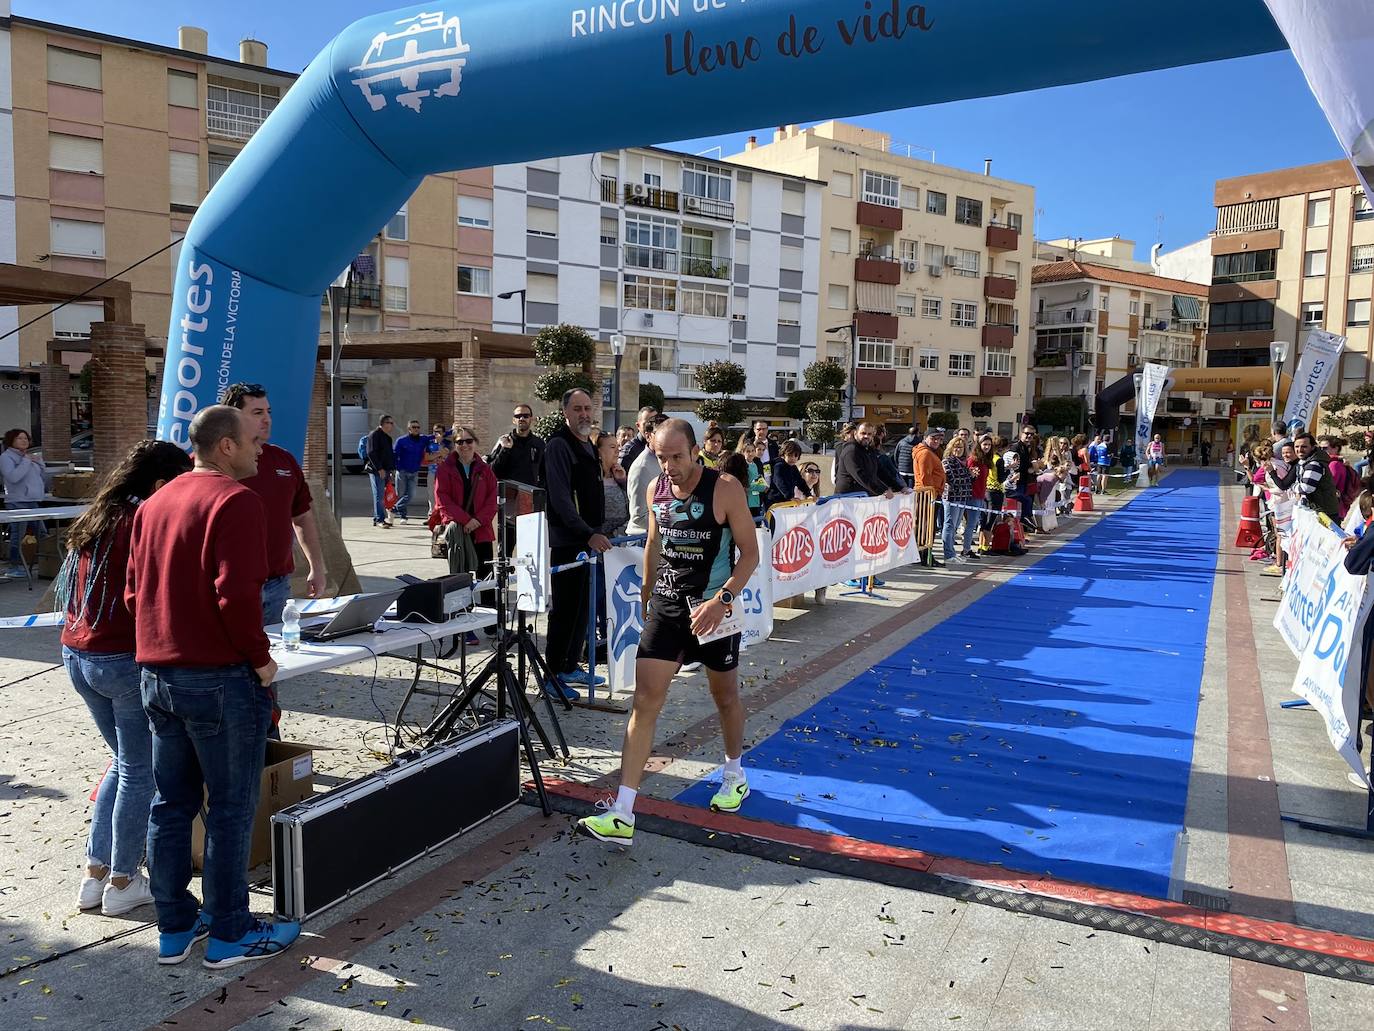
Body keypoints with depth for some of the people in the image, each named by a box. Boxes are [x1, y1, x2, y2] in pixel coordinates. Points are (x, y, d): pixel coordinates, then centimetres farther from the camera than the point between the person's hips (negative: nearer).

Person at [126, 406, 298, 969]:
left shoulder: (153, 503, 12)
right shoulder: (235, 500, -14)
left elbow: (135, 592, 13)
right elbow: (237, 595, -22)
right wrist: (260, 658, -11)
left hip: (156, 674, 8)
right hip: (220, 678, -8)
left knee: (171, 804, 16)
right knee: (230, 810, 4)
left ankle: (174, 928, 27)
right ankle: (229, 934, 15)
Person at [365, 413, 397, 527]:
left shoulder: (387, 437, 19)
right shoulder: (374, 435, -9)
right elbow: (371, 453, -17)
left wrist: (392, 469, 17)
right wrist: (379, 469, -20)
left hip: (385, 470, 9)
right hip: (377, 471, -9)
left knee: (381, 496, 11)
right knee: (379, 495, -9)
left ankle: (376, 519, 17)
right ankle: (379, 519, -7)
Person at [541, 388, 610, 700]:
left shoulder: (588, 445, 15)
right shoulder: (558, 445, -13)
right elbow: (561, 498, -23)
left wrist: (595, 531, 18)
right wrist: (588, 534, -29)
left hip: (588, 538, 9)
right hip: (567, 540, -9)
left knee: (583, 605, 14)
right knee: (565, 608, -4)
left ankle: (570, 666, 26)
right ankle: (553, 675, 5)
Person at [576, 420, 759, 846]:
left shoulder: (725, 489, -14)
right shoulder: (656, 489, 1)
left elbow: (750, 553, -12)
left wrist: (721, 599, -23)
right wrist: (646, 598, 19)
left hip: (714, 609, -3)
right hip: (665, 607, 4)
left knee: (725, 696, 15)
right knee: (645, 702, -6)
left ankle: (735, 775, 43)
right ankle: (622, 815, -6)